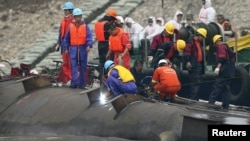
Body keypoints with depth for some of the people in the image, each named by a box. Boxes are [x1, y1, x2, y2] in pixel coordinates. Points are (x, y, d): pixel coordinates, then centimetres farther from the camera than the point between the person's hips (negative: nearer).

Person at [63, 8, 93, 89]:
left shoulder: (85, 26, 2)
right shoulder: (71, 26, 7)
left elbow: (89, 36, -7)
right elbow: (67, 38, 13)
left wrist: (89, 45, -22)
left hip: (83, 48, -1)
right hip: (73, 48, 1)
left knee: (82, 66, 5)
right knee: (73, 65, -10)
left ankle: (81, 84, 11)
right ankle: (74, 82, -16)